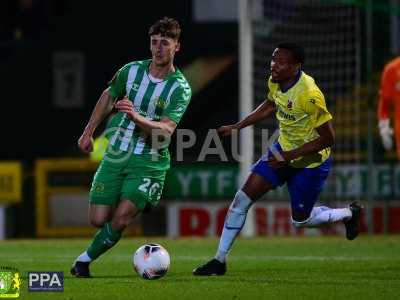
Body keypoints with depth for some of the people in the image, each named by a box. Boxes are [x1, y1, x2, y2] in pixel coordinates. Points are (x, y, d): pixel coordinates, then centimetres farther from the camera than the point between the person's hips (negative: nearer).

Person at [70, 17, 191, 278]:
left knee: (120, 219, -17)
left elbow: (166, 131, -22)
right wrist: (89, 132, 23)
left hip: (150, 161, -3)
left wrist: (136, 117, -37)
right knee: (98, 219, -4)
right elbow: (108, 97, 20)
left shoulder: (180, 88, -11)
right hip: (117, 155, 3)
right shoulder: (132, 70, 0)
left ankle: (85, 259, 5)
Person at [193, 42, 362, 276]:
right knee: (243, 198, -4)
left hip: (311, 161, -6)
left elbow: (328, 138, -26)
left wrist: (289, 156, -27)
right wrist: (237, 127, 13)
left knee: (301, 220, 9)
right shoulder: (275, 82, -9)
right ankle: (220, 261, 4)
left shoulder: (309, 95, -32)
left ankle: (349, 214, 38)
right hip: (283, 151, 6)